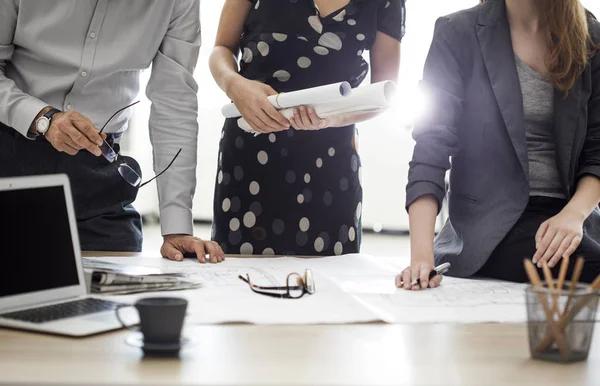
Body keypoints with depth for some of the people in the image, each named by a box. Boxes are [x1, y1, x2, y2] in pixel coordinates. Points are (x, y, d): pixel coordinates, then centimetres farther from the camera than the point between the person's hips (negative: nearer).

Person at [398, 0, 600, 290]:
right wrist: (421, 255, -23)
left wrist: (574, 213, -16)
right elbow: (432, 150, -10)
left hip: (568, 215, 4)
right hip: (492, 225, -4)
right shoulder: (458, 34, -3)